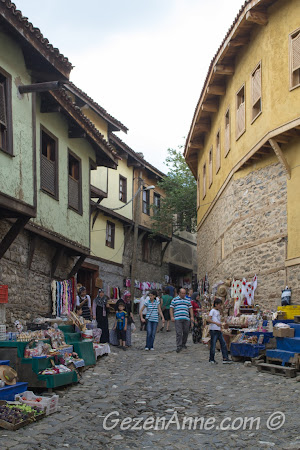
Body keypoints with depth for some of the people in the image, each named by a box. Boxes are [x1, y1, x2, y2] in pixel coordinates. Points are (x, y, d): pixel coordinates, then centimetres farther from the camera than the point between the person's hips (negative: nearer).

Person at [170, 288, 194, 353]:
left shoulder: (187, 300, 18)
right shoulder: (174, 300, 8)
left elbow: (190, 308, 17)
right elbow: (171, 308, 4)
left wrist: (192, 317, 7)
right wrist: (172, 317, -6)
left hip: (186, 318, 4)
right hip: (178, 319, -4)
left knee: (186, 332, 5)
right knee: (179, 333, -10)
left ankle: (183, 344, 23)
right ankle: (179, 346, -12)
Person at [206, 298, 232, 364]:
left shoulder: (218, 311, 16)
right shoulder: (212, 311, -9)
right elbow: (208, 319, -19)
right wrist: (216, 323, -30)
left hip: (218, 330, 9)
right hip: (213, 330, -9)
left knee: (223, 344, 5)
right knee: (213, 345, -2)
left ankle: (225, 358, 7)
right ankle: (211, 359, 8)